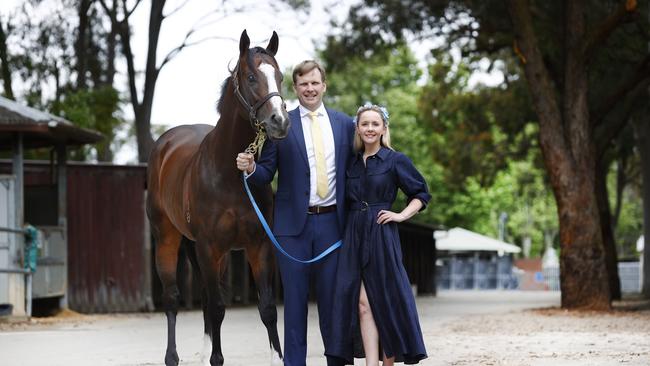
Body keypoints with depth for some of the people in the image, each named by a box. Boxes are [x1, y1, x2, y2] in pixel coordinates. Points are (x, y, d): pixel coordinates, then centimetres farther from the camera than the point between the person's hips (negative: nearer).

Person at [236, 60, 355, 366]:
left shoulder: (344, 123, 8)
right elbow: (267, 174, 2)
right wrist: (250, 168, -19)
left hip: (332, 222, 2)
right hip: (293, 224, -2)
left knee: (332, 296, 7)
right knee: (295, 298, 3)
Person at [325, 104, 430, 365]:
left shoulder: (395, 160, 0)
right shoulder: (352, 163, 12)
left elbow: (421, 194, 4)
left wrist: (402, 215, -8)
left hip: (382, 236, -3)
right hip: (354, 237, 4)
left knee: (387, 302, 1)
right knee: (363, 304, -5)